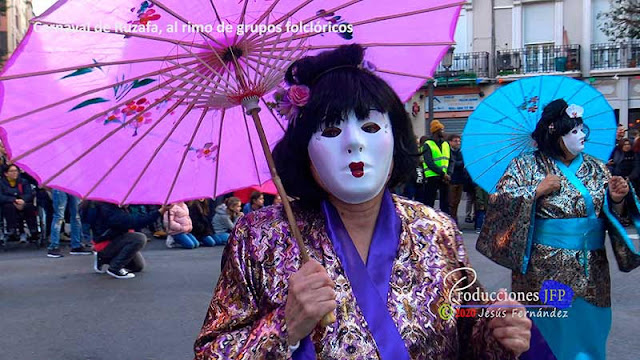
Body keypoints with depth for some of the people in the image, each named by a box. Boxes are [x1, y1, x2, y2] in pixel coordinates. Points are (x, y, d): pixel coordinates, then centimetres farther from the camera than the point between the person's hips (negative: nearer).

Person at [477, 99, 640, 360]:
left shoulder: (597, 169, 8)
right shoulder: (526, 165, -4)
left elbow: (611, 216, 11)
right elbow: (499, 199, -12)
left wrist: (616, 201, -9)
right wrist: (538, 190, -17)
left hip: (591, 271, 4)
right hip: (544, 269, -4)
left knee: (588, 335, 10)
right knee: (549, 331, 7)